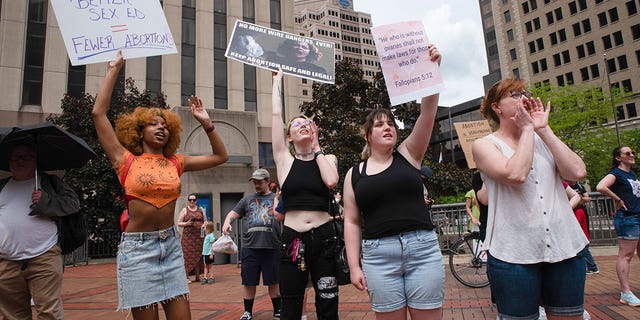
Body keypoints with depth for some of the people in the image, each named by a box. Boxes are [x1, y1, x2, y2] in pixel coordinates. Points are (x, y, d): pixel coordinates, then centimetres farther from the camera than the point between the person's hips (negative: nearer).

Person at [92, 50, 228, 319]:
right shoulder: (127, 161, 1)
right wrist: (114, 69, 0)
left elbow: (220, 156, 12)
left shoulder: (175, 163, 9)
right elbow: (98, 113, -4)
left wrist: (206, 123, 5)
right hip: (137, 247, -3)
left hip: (171, 245, 3)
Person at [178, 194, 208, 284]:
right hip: (188, 236, -2)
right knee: (188, 256, -6)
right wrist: (186, 223, -14)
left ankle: (198, 276, 9)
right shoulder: (184, 210, 6)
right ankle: (186, 277, 0)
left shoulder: (201, 209, 15)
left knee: (199, 255, 2)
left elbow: (205, 221, 19)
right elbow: (179, 223, 4)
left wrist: (204, 225, -3)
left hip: (199, 236, 3)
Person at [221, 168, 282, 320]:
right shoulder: (247, 199, 16)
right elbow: (233, 213, 12)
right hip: (250, 247, 2)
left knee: (273, 282, 7)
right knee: (248, 282, 8)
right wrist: (227, 222, -9)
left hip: (272, 247, -1)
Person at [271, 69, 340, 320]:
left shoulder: (328, 158, 7)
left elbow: (331, 181, -15)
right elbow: (276, 114, 0)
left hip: (324, 238, 1)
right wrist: (278, 80, 11)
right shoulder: (285, 159, 4)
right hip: (292, 239, 0)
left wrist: (316, 148, -2)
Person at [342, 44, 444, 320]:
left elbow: (427, 113, -6)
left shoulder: (409, 155, 7)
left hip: (422, 248, 0)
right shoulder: (354, 174, 8)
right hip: (378, 255, 0)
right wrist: (354, 266, 1)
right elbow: (351, 222, 7)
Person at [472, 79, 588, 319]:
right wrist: (527, 128, -9)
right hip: (513, 254, -4)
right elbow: (515, 174, -21)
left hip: (565, 247, 5)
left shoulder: (542, 139, 13)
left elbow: (578, 172, -3)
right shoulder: (485, 144, -1)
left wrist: (543, 129, -2)